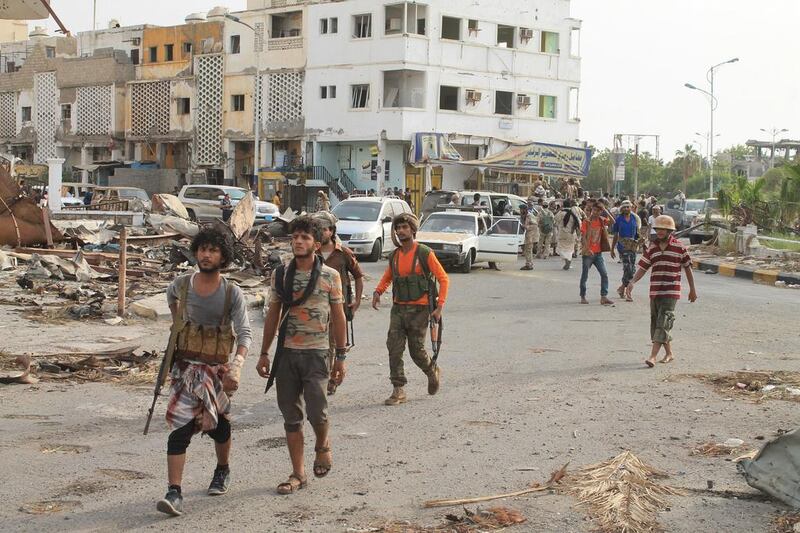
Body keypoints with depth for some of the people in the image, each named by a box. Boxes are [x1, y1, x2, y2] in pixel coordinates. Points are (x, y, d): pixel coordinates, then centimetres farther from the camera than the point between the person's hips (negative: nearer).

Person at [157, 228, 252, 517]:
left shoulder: (232, 293, -12)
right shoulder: (182, 284, -4)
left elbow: (244, 333, -17)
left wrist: (237, 366, -33)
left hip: (217, 368, -1)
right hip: (186, 366, 1)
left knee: (218, 424, 16)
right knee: (180, 425, -13)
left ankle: (223, 471, 45)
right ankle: (174, 493, -18)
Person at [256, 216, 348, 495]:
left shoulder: (330, 276, -2)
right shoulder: (280, 274, 5)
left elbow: (338, 317, 3)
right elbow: (273, 315, 11)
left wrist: (341, 357, 1)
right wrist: (264, 353, 9)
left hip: (316, 353, -3)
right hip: (286, 353, 3)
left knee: (316, 411, -11)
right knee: (291, 415, 6)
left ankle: (322, 445, 23)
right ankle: (298, 473, 15)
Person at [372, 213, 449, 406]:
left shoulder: (424, 253, -7)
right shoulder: (394, 256, 8)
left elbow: (443, 279, -5)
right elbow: (387, 278, 24)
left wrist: (439, 307, -13)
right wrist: (378, 292, 1)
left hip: (419, 309, -4)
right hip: (398, 309, 5)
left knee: (417, 350, 1)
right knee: (394, 349, -5)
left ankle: (433, 372, 32)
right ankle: (398, 391, 0)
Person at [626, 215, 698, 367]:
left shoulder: (679, 247, -3)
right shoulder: (652, 248, 8)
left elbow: (687, 268, 5)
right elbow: (643, 267, 6)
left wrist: (692, 290, 9)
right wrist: (632, 282, -10)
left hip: (671, 292, -5)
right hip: (655, 291, 5)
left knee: (663, 323, -12)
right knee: (656, 322, 10)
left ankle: (653, 356, -18)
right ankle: (669, 353, 25)